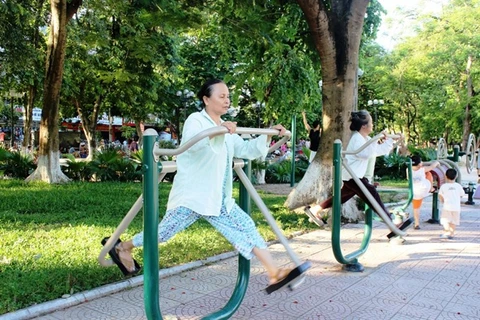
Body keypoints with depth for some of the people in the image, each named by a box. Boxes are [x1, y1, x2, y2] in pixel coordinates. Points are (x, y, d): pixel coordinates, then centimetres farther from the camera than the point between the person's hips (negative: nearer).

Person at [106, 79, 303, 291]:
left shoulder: (226, 131, 15)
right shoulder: (196, 120, -9)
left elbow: (246, 150, 16)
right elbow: (191, 142, -31)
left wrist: (268, 135, 3)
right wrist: (217, 129, -47)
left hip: (219, 200, 7)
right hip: (191, 197, -7)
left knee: (246, 228, -2)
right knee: (162, 232, 5)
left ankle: (275, 274, 0)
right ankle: (123, 248, 30)